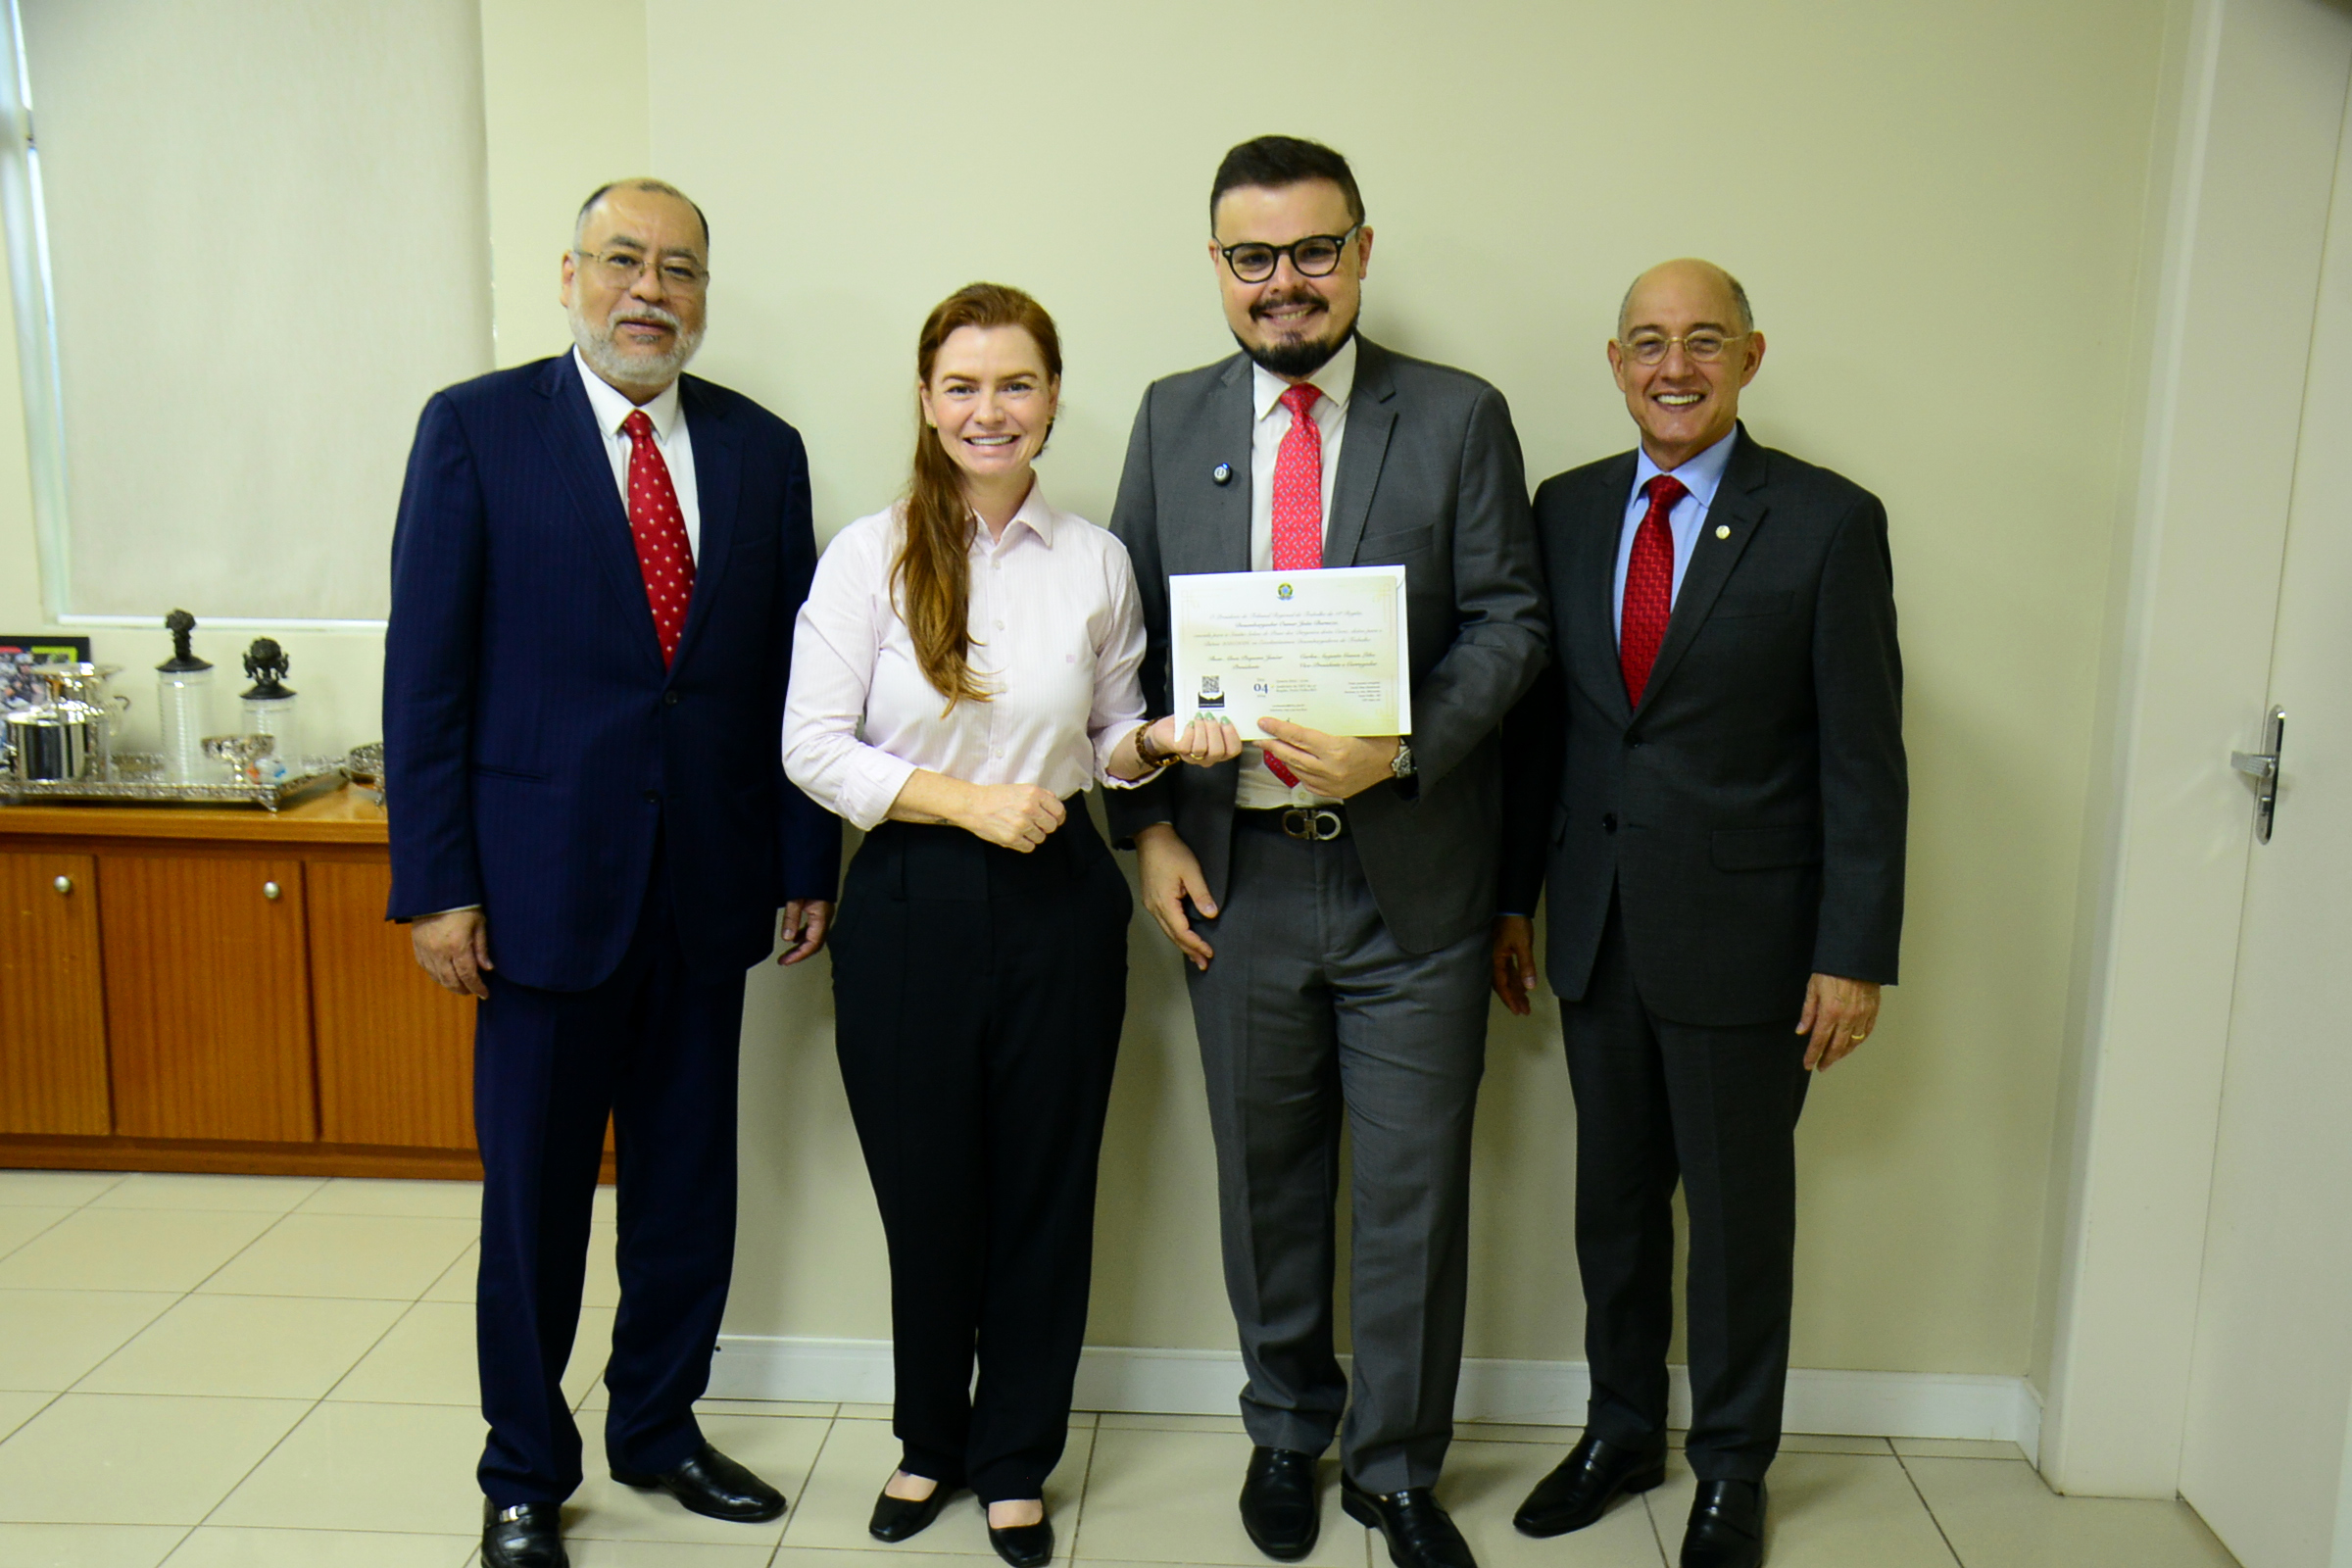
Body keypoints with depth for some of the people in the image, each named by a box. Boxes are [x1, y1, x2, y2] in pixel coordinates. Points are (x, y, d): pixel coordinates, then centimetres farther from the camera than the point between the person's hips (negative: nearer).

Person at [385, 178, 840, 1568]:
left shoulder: (762, 449, 7)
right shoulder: (477, 428, -2)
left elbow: (790, 674, 7)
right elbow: (426, 672, -5)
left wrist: (809, 862, 5)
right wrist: (435, 883, -9)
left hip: (709, 883, 3)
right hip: (546, 879, -3)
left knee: (690, 1182, 15)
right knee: (534, 1193, 10)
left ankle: (659, 1426, 36)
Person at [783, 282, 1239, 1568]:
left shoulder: (1097, 560, 5)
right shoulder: (869, 555, -2)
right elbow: (812, 747, -6)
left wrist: (1160, 742, -8)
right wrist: (966, 799, -15)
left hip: (1059, 901, 2)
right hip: (911, 905, -1)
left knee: (1045, 1190, 10)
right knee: (925, 1193, 10)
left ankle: (1016, 1462, 31)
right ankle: (930, 1443, 36)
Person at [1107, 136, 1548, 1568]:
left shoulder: (1460, 418, 0)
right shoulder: (1173, 419, 7)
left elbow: (1509, 624, -3)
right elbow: (1132, 636, 8)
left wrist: (1401, 749, -19)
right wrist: (1150, 827, 0)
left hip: (1412, 873, -2)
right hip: (1235, 869, 2)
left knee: (1415, 1189, 8)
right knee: (1266, 1179, 16)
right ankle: (1286, 1433, 38)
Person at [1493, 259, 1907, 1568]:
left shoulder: (1829, 522, -7)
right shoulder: (1568, 510, 6)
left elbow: (1864, 760, -8)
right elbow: (1538, 719, 8)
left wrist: (1855, 955, -11)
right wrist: (1511, 899, 8)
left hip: (1743, 937, -3)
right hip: (1597, 924, 4)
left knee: (1741, 1214, 10)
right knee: (1614, 1200, 16)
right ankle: (1623, 1430, 37)